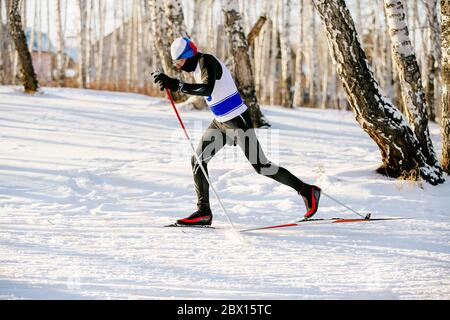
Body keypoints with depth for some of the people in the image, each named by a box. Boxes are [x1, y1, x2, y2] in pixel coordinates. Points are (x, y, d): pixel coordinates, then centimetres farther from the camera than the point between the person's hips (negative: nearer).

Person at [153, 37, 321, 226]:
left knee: (260, 166, -6)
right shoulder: (197, 65, 8)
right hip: (220, 122, 10)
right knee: (198, 161, 2)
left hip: (238, 121, -10)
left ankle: (307, 191, 5)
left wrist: (177, 86, -41)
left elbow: (207, 89, -38)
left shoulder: (207, 61, -20)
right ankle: (203, 212, 5)